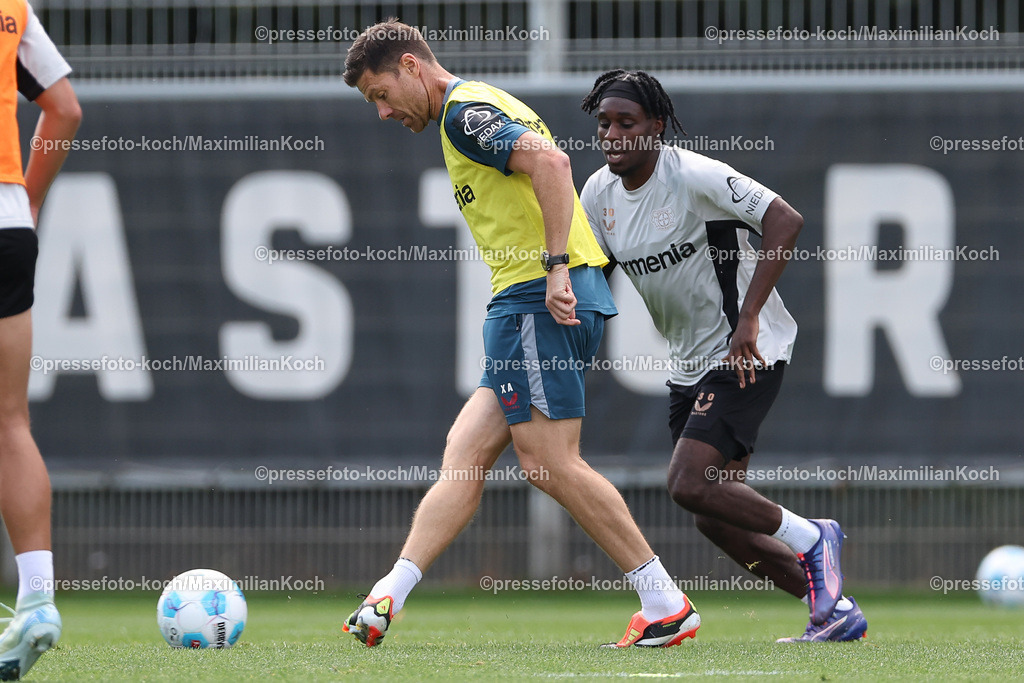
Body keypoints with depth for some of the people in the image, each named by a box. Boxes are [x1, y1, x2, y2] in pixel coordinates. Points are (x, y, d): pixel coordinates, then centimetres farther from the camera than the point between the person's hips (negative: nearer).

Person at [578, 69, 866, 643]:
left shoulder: (693, 176, -19)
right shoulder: (600, 193, 4)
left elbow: (786, 221, -27)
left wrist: (749, 317, -32)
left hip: (748, 353, -9)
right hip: (690, 364, 9)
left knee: (690, 484, -21)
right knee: (716, 517, 5)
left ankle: (810, 539, 0)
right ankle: (835, 611, 17)